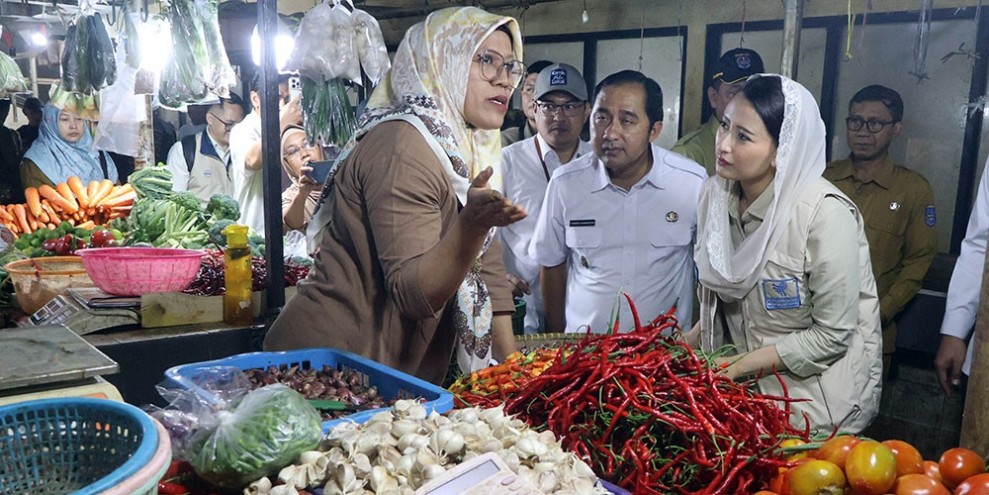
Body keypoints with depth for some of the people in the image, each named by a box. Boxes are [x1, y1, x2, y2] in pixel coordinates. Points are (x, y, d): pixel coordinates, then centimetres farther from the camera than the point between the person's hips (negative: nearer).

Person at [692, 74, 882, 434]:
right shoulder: (715, 195, -8)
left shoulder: (826, 214, -26)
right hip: (743, 389, 5)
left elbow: (832, 336, -21)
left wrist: (738, 366, -20)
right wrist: (686, 345, -8)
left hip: (819, 399, -5)